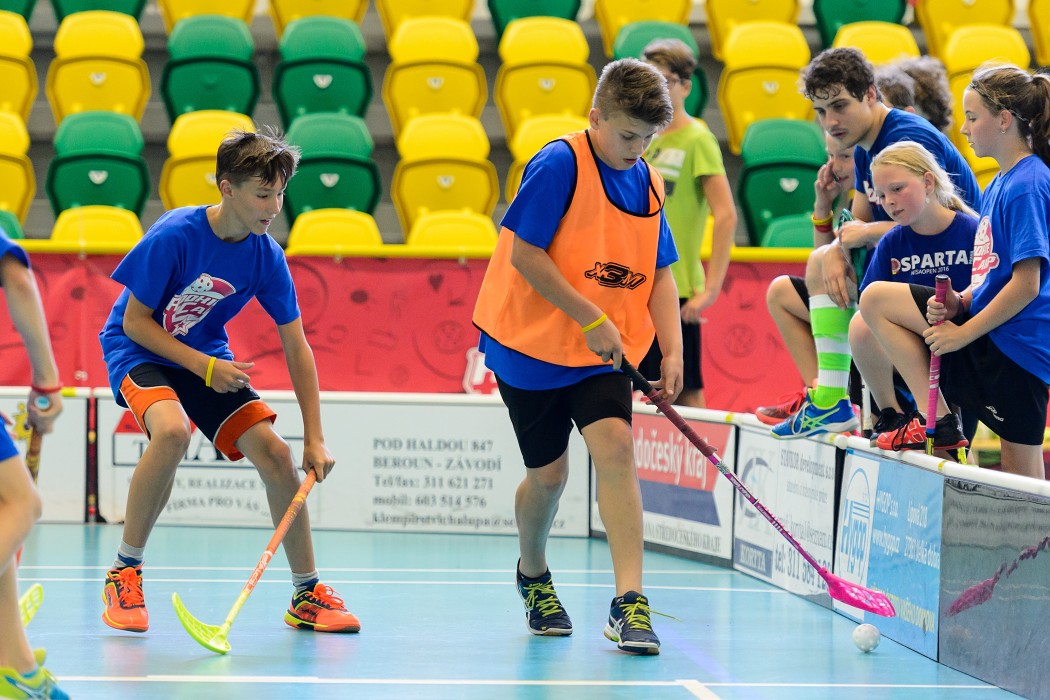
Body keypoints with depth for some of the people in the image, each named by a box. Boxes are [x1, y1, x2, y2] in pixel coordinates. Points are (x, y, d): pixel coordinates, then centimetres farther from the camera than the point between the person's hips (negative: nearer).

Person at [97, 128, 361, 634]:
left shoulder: (266, 256, -12)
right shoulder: (175, 236, -25)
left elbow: (296, 348, -6)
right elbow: (135, 321, -17)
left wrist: (314, 439, -9)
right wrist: (204, 367, -24)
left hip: (208, 356, 5)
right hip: (138, 351, -5)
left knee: (275, 454, -10)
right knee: (172, 430, -35)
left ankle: (306, 596, 7)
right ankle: (124, 574, -18)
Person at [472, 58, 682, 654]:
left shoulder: (647, 183, 5)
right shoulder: (560, 164, -15)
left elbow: (660, 274, 9)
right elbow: (524, 253, -18)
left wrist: (673, 350, -4)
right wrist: (591, 318, -19)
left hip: (602, 354, 4)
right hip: (532, 343, -4)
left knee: (615, 445, -18)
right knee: (549, 474, 6)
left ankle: (629, 601, -21)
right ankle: (533, 575, 37)